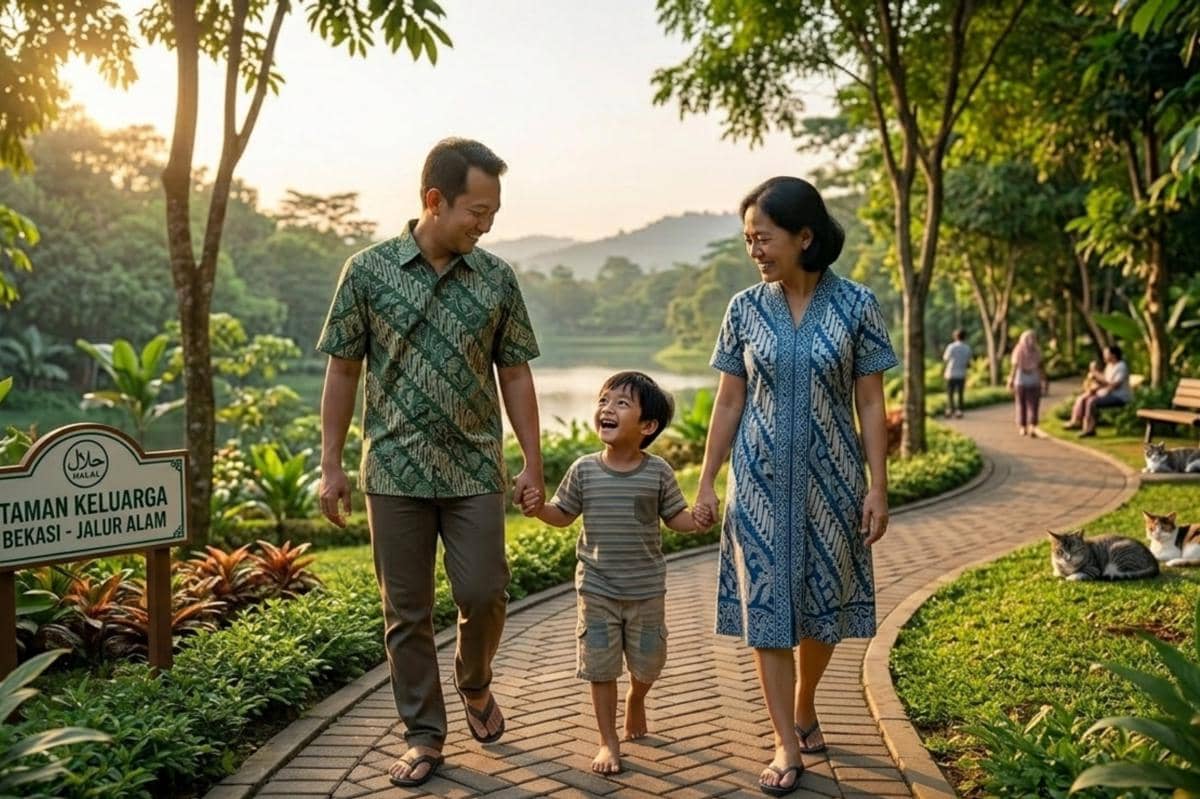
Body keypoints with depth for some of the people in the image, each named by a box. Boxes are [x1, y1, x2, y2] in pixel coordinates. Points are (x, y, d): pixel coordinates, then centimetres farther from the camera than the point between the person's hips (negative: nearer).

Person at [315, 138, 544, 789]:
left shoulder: (497, 279, 2)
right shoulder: (369, 270, -3)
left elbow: (514, 375, 6)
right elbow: (342, 371, 2)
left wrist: (532, 462, 2)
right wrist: (331, 465, -1)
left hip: (474, 469, 1)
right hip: (395, 471, -1)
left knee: (484, 595, 0)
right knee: (406, 611, 7)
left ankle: (474, 684, 32)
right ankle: (423, 735, 22)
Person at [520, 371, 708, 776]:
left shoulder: (658, 472, -9)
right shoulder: (584, 470, -6)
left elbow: (675, 516, -1)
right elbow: (563, 515, 4)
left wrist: (697, 521, -21)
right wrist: (538, 509, -15)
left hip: (646, 590, 0)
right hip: (597, 590, 0)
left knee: (647, 663, 16)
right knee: (600, 666, 6)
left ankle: (635, 700, 49)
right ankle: (608, 742, 21)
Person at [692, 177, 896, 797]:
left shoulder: (855, 306, -5)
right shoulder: (745, 309, 0)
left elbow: (870, 405, -2)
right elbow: (728, 404, 4)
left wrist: (878, 486, -6)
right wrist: (705, 482, 2)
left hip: (830, 481, -1)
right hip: (761, 482, 1)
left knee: (823, 606, 11)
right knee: (766, 608, 0)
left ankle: (805, 708, 37)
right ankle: (787, 746, 12)